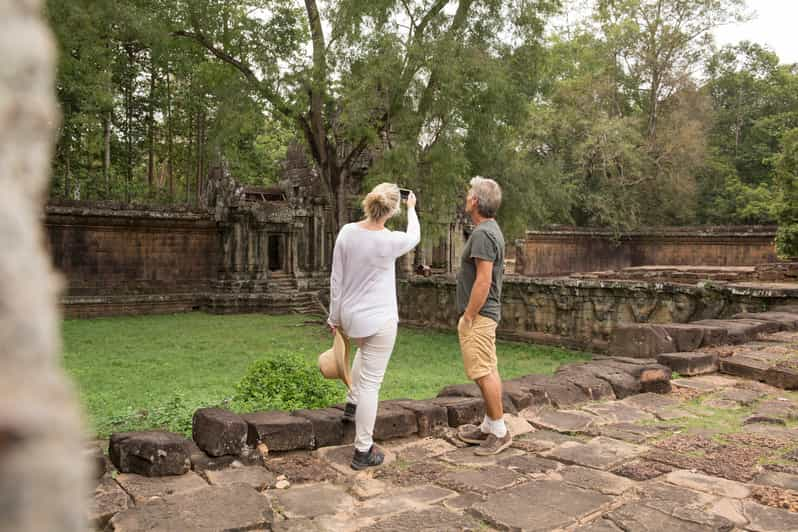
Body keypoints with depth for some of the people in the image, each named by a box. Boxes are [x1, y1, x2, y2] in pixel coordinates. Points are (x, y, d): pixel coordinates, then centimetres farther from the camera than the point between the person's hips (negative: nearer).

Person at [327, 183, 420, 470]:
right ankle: (363, 451, 10)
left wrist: (335, 316, 11)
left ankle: (352, 403, 41)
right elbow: (414, 237, 10)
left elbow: (336, 279, 0)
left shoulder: (347, 232, -6)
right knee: (370, 383, 2)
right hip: (379, 320, -5)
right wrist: (412, 208, 27)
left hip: (350, 317, 6)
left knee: (364, 349, 38)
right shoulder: (391, 241, -16)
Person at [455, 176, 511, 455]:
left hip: (478, 314, -11)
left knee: (484, 372, -6)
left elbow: (483, 280, -23)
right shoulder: (490, 229, 15)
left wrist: (467, 316, -18)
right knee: (488, 371, 14)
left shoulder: (482, 234, -18)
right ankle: (489, 426, 24)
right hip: (485, 313, 11)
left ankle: (499, 431, 3)